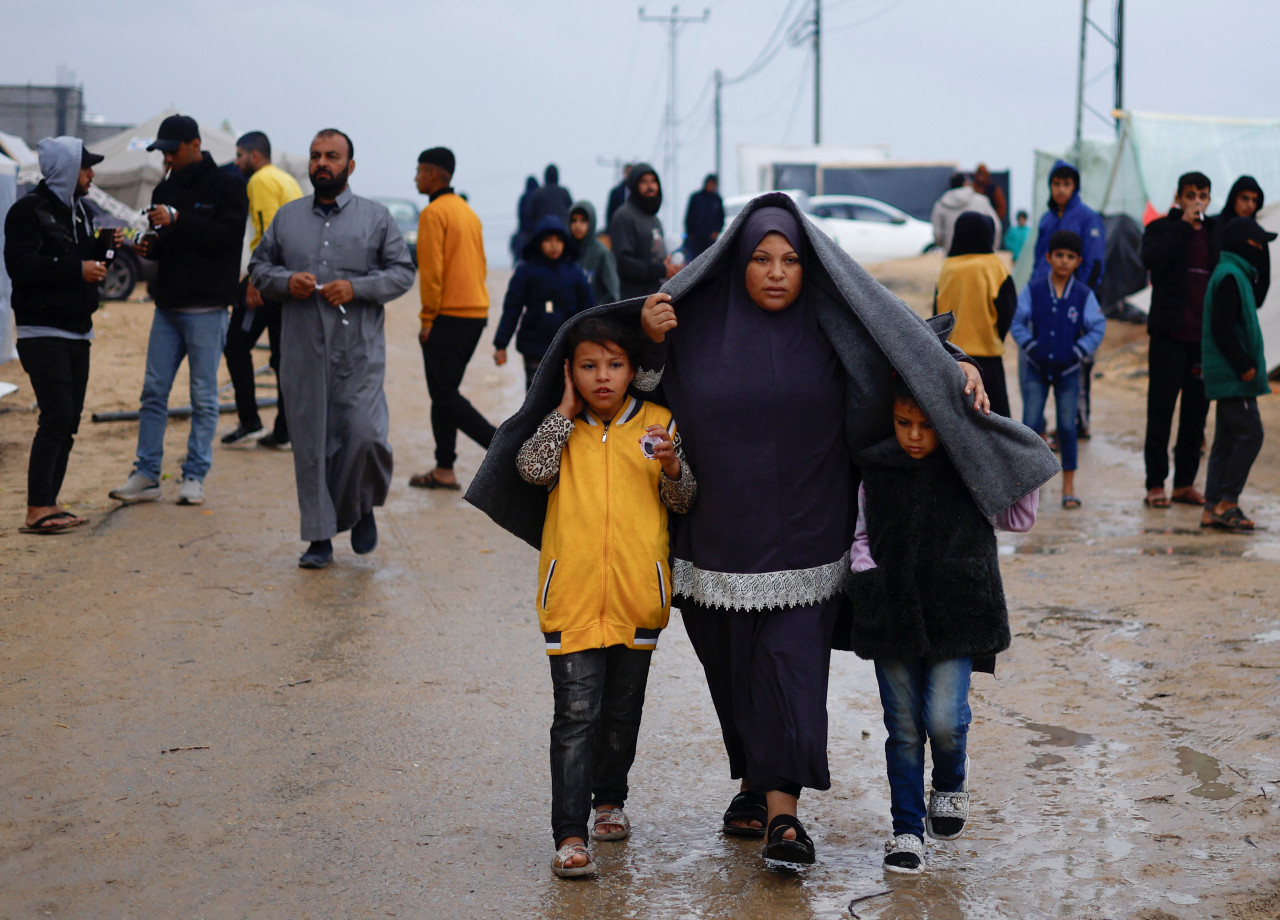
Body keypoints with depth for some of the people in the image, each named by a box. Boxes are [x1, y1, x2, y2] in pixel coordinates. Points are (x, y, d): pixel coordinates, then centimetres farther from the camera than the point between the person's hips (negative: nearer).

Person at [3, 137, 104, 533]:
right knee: (56, 416, -16)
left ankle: (49, 504, 15)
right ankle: (37, 510, -14)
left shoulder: (80, 210, 17)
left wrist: (103, 248, 2)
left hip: (77, 333, 9)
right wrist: (77, 269, -22)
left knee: (68, 421, 8)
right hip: (42, 332, -9)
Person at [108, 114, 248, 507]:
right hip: (168, 305, 6)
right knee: (154, 390, 3)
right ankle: (146, 475, 7)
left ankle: (195, 476, 6)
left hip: (206, 308, -6)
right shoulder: (165, 190, 15)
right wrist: (148, 246, -2)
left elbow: (227, 235, -16)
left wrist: (178, 219, -22)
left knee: (204, 396, 0)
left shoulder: (227, 187, -3)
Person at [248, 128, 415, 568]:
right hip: (303, 353, 2)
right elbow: (259, 267, 16)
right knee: (310, 443, 2)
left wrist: (356, 288, -11)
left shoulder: (376, 217, 6)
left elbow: (403, 272, 3)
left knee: (364, 435, -13)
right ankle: (319, 537, 10)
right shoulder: (287, 217, 13)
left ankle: (361, 510, 16)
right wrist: (286, 281, -6)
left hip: (360, 353, -2)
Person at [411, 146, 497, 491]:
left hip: (448, 316, -9)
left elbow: (431, 270, -17)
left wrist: (427, 319, -12)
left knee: (445, 396, -5)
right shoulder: (468, 212, 16)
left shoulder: (434, 213, -11)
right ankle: (444, 470, 12)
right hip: (476, 312, 9)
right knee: (445, 392, 13)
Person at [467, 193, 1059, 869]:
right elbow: (648, 386, 10)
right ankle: (755, 781, 31)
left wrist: (957, 366, -13)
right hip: (719, 538, 2)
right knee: (733, 668, 11)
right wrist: (651, 340, -9)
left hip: (803, 539, -2)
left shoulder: (829, 326, -1)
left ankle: (782, 813, -9)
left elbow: (904, 339, 3)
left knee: (791, 664, -8)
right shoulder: (700, 325, 1)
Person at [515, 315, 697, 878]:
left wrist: (672, 465, -15)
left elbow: (683, 503, 4)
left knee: (622, 710, 16)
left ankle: (610, 798, 39)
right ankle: (570, 836, -8)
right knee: (576, 715, -7)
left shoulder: (656, 424, 4)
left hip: (636, 597, 2)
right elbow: (532, 468, -14)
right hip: (572, 594, -1)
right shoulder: (562, 428, 5)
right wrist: (566, 412, -7)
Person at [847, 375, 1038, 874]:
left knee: (944, 719, -9)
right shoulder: (875, 470, 2)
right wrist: (866, 576, -4)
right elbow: (860, 536, 13)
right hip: (892, 616, 2)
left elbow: (1017, 519, 12)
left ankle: (951, 784, 25)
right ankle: (907, 829, 18)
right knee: (903, 727, 6)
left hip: (956, 613, -1)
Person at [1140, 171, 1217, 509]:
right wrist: (1184, 225, -16)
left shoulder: (1216, 233, 14)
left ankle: (1185, 483, 13)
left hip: (1205, 337, 4)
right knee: (1161, 410, -2)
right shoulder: (1162, 228, 2)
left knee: (1196, 411, 6)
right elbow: (1151, 259, -19)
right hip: (1170, 334, -4)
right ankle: (1155, 484, 2)